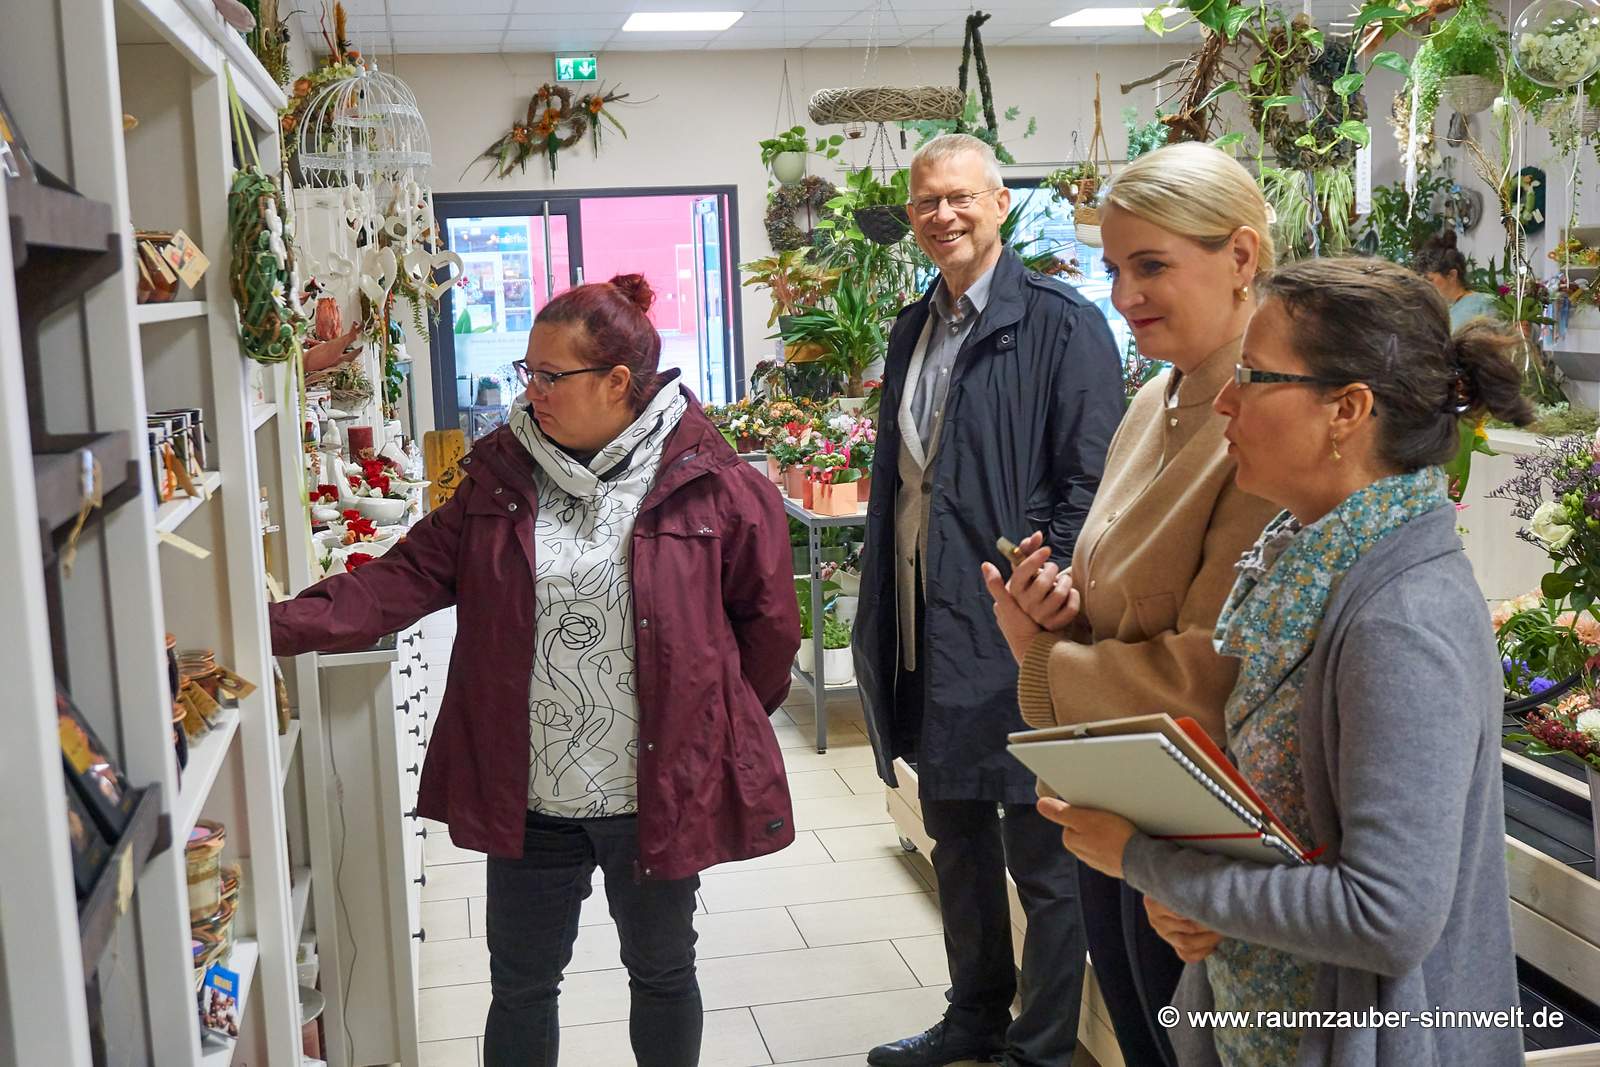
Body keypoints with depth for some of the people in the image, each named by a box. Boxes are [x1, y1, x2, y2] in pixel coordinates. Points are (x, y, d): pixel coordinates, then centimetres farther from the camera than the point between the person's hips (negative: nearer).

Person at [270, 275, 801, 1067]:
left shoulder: (713, 487, -12)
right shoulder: (501, 476, 0)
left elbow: (769, 618, -3)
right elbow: (409, 576, -6)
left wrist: (726, 725, 3)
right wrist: (284, 626, -18)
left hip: (659, 794, -3)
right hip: (528, 799, 3)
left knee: (661, 973, 19)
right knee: (521, 985, 17)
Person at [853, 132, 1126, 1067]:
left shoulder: (1061, 323, -10)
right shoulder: (914, 330, 13)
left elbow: (1090, 482, -15)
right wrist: (884, 613, 15)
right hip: (926, 629, 8)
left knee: (1040, 851, 6)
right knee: (956, 836, 20)